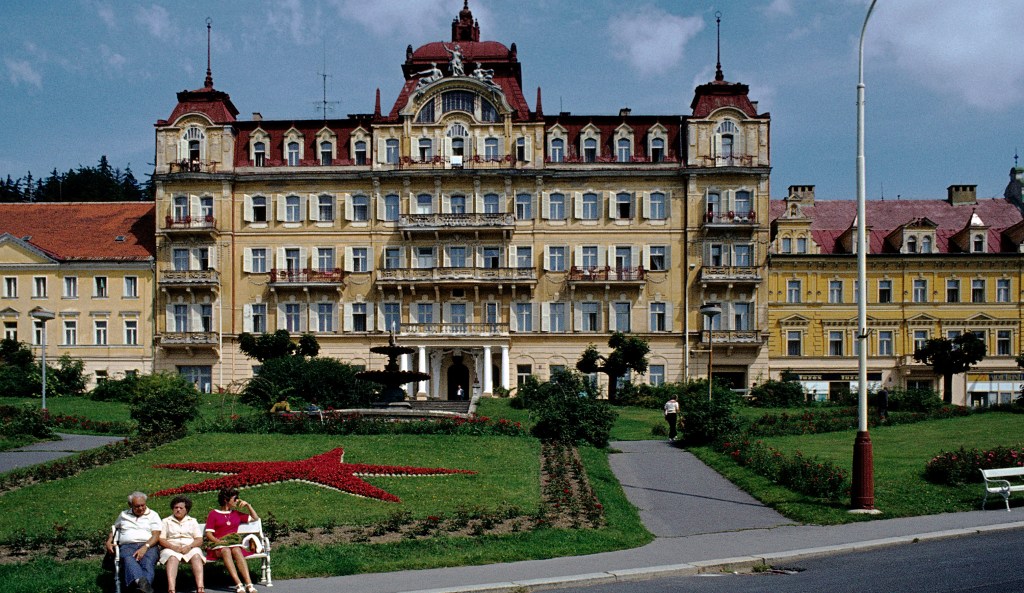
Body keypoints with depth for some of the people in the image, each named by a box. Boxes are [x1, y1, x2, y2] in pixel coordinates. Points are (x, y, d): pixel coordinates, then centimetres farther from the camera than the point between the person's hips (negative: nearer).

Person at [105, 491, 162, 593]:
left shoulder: (152, 515, 14)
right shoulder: (123, 514, 26)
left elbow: (156, 535, 3)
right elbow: (114, 529, 35)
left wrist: (145, 547, -15)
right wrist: (109, 541, 12)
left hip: (148, 545, -1)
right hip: (127, 545, 1)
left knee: (148, 562, -37)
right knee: (129, 560, -38)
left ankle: (146, 585, -66)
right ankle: (139, 581, -69)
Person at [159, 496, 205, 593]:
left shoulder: (192, 521, 21)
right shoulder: (166, 521, 19)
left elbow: (199, 540, 10)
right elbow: (161, 540, 6)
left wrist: (189, 547, -11)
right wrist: (174, 547, -13)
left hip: (190, 548, 1)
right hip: (171, 549, -1)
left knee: (196, 556, -33)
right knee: (172, 558, -36)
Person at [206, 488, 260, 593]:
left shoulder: (236, 514, 25)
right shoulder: (213, 514, 13)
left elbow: (256, 518, 32)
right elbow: (208, 534, 3)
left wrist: (247, 505, 22)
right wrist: (219, 541, -14)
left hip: (234, 544, 2)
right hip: (218, 546, -2)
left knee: (236, 550, -34)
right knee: (226, 551, -38)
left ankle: (249, 584, -49)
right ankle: (239, 584, -50)